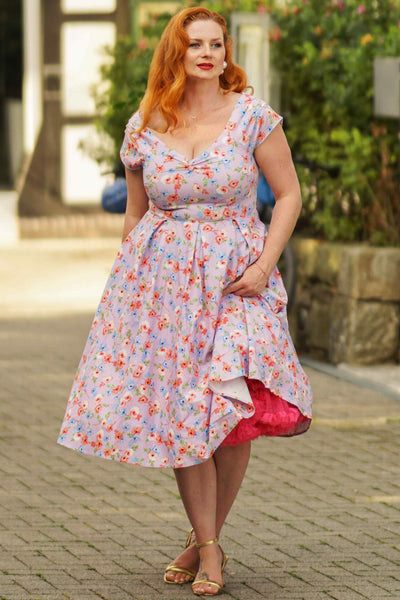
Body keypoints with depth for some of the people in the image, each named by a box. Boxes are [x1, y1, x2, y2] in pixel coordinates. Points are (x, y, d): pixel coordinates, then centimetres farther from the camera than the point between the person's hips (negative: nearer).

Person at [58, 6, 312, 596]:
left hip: (234, 277, -1)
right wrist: (127, 277, 13)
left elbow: (288, 195, 2)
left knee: (234, 410, -8)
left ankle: (207, 536, 11)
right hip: (161, 276, 2)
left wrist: (265, 265, -9)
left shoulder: (253, 116, -2)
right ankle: (208, 547, 7)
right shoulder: (143, 128, 4)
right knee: (180, 412, -3)